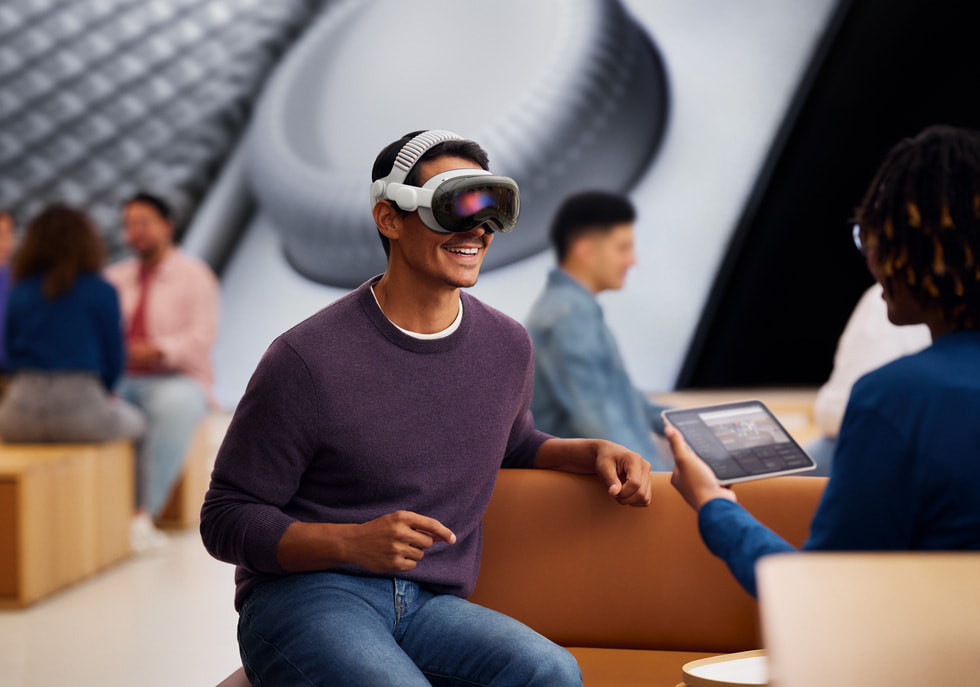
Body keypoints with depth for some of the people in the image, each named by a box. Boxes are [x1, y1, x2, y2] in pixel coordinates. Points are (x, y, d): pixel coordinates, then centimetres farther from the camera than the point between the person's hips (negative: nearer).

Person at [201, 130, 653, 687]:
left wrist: (594, 452, 12)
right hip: (304, 594, -5)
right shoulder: (309, 359, -10)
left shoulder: (508, 347, 9)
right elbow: (226, 519, -6)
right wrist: (353, 542, -22)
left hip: (430, 605, 5)